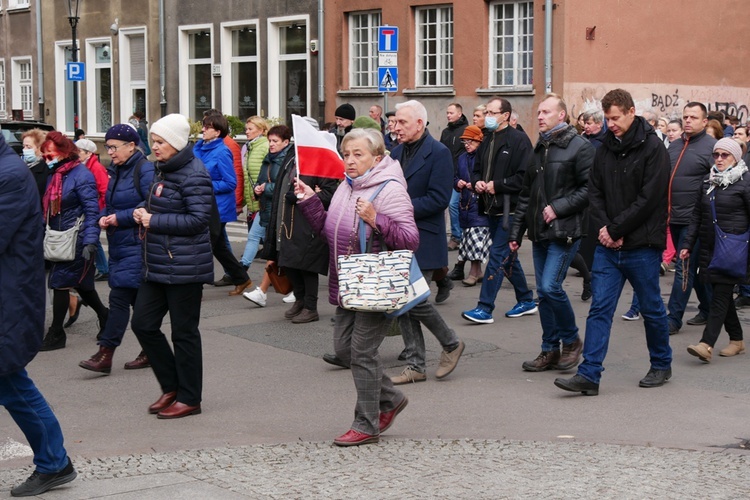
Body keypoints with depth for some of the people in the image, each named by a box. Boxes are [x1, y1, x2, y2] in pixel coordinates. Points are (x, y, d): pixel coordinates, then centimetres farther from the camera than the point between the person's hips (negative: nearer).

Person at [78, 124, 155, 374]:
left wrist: (121, 218, -18)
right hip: (119, 244, 9)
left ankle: (105, 355, -8)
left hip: (136, 247, -9)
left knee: (119, 297, -10)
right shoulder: (117, 171, 14)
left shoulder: (145, 170, -13)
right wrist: (104, 217, 1)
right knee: (138, 300, 13)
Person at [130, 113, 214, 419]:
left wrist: (154, 221, -18)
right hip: (158, 265, 10)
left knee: (184, 332, 0)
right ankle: (171, 387, 23)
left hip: (184, 266, -9)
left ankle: (189, 399, 13)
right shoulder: (162, 170, 14)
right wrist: (143, 213, 3)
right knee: (142, 323, 9)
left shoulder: (194, 175, -15)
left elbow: (198, 219, -21)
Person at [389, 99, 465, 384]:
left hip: (423, 240, -8)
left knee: (414, 299, -10)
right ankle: (415, 366, 15)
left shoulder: (438, 154, -10)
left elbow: (439, 199, -17)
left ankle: (451, 344, 15)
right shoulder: (397, 152, 13)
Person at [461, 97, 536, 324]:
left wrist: (498, 185, -17)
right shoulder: (487, 141, 13)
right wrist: (477, 182, 1)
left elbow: (525, 177, -17)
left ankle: (485, 308, -7)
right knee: (507, 256, 15)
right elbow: (477, 169, 23)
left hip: (509, 208, -8)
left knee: (497, 256, -9)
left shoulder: (519, 140, -10)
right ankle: (526, 301, 28)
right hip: (492, 209, 8)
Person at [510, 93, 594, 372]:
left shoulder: (579, 147, -7)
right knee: (543, 292, 7)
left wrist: (559, 207, -18)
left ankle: (571, 340, 5)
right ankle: (550, 351, 15)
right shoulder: (539, 149, 17)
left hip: (565, 232, -7)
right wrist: (516, 232, 17)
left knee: (551, 286, -15)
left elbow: (590, 189, -13)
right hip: (540, 233, 7)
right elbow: (526, 194, 20)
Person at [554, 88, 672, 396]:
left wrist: (616, 229, -14)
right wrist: (604, 227, -7)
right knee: (599, 309, -1)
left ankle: (661, 365, 28)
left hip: (642, 246, -5)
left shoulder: (652, 148, -10)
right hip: (608, 245, 5)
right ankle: (589, 375, -3)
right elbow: (595, 192, 9)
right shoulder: (606, 149, 8)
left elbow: (649, 198, -15)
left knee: (651, 309, 10)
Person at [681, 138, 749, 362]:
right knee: (722, 294, 9)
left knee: (720, 295, -10)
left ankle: (707, 344, -17)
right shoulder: (708, 182, 13)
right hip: (709, 249, 6)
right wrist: (687, 244, 9)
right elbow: (697, 216, 16)